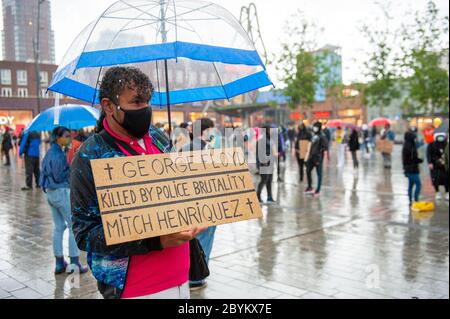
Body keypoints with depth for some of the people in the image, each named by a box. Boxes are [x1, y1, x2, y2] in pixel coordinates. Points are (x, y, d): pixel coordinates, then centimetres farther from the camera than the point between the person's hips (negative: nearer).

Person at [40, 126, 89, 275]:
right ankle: (74, 262, 3)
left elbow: (46, 171, 14)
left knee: (58, 227, 12)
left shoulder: (50, 152, 10)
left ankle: (59, 263, 18)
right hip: (61, 191, -9)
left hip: (50, 193, 9)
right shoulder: (58, 154, -18)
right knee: (74, 226, 0)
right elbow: (59, 176, -19)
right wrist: (71, 169, -7)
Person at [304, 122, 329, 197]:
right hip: (312, 157, 9)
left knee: (319, 174, 0)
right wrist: (309, 155, 17)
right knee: (308, 171, 12)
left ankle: (318, 191, 6)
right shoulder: (314, 136, 13)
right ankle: (310, 188, 24)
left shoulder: (322, 136, -11)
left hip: (318, 157, -9)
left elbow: (325, 147, -17)